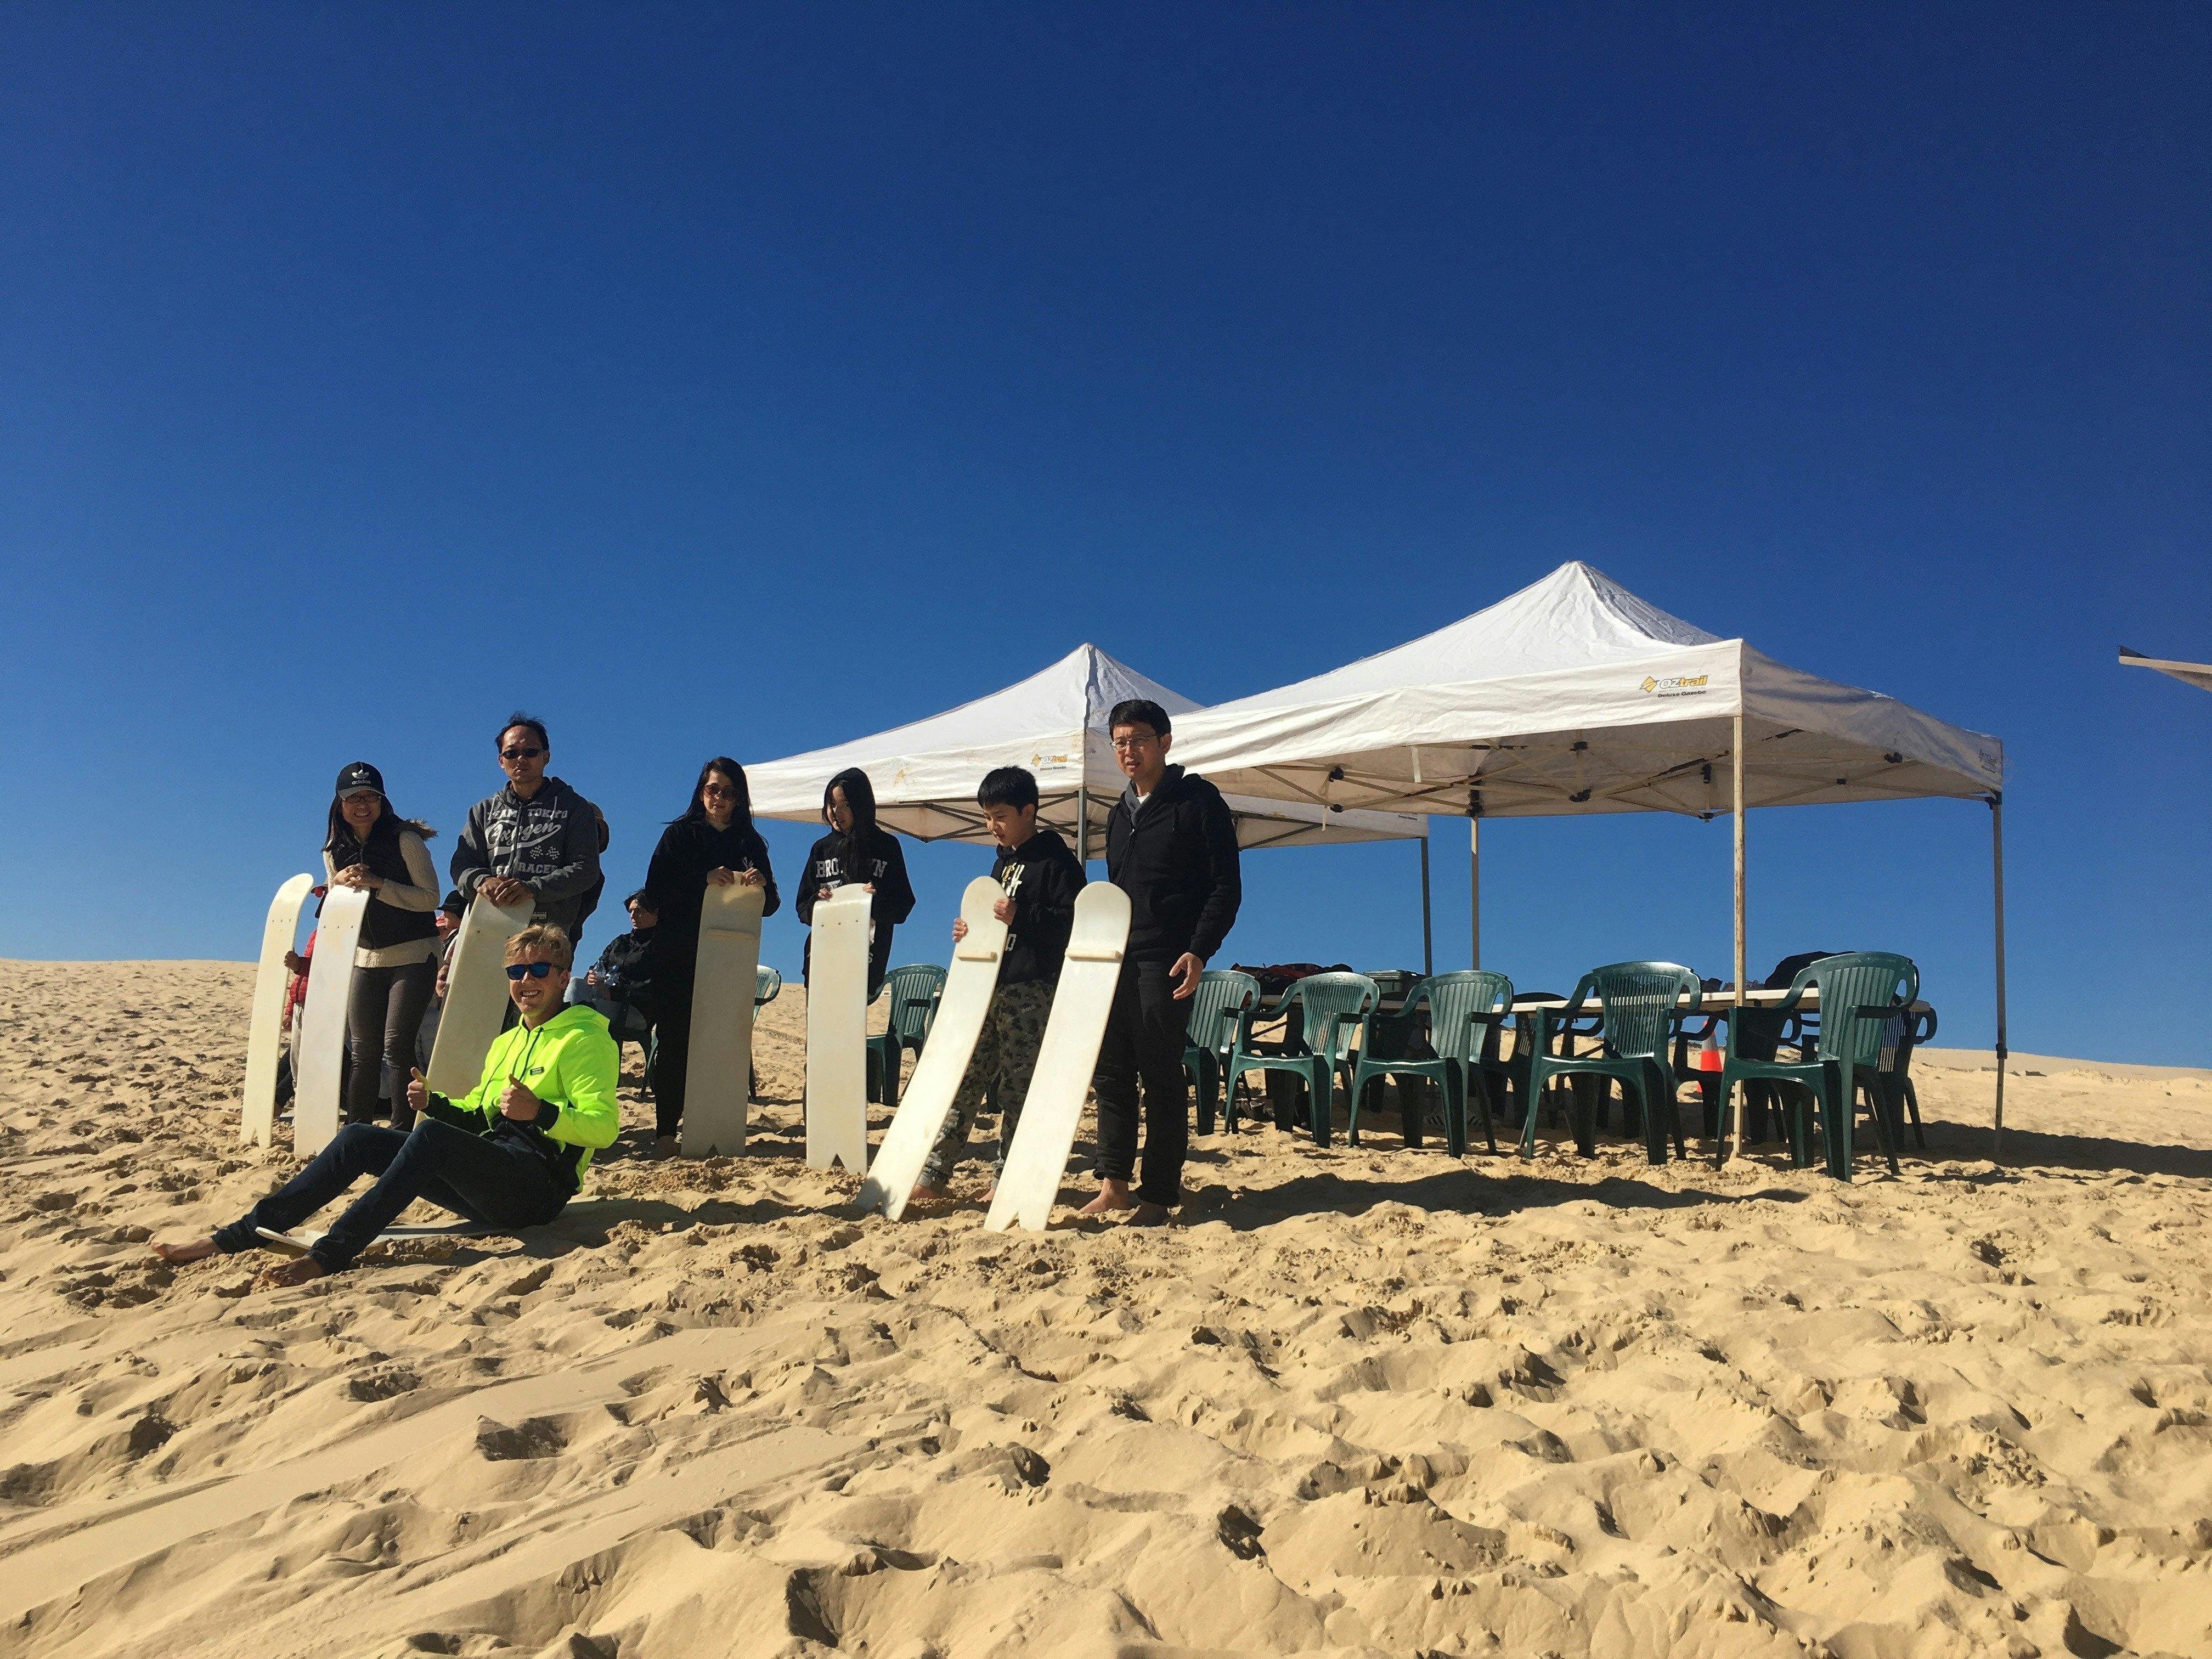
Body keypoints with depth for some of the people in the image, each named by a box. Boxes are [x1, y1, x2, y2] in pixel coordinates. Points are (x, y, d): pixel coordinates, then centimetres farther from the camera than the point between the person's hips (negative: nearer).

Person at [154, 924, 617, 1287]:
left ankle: (329, 1255, -34)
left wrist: (540, 1112, -28)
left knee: (430, 1137, -33)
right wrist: (434, 1103, 10)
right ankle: (236, 1236, -5)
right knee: (359, 1138, -3)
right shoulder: (506, 1042, 25)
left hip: (539, 1183, -8)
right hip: (490, 1177, 8)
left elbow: (603, 1127, -14)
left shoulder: (583, 1039, -3)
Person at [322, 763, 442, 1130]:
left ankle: (403, 1132, -9)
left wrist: (378, 883, -23)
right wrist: (340, 885, -7)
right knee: (362, 1051, 5)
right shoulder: (335, 851, 7)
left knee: (396, 1044, -13)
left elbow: (430, 897, -13)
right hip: (366, 958, 5)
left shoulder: (405, 839, -9)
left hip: (413, 956, -5)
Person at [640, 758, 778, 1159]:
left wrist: (762, 885, -14)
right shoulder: (679, 835, 7)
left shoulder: (750, 844, 13)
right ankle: (666, 1131, -2)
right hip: (678, 956, -1)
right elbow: (655, 891, -5)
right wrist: (705, 880, -18)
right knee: (675, 1040, -4)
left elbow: (770, 906, 8)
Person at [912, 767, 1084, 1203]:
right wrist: (970, 931, 13)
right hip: (988, 985, 8)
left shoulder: (1056, 861, -6)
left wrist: (1019, 918, -21)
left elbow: (1073, 923, -14)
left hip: (1029, 990, -8)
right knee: (963, 1077, 5)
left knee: (1017, 1088, -1)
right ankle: (933, 1173, 6)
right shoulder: (1002, 862, 20)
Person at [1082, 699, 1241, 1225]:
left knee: (1161, 1075, -3)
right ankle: (1114, 1183, 15)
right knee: (1110, 1071, 7)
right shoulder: (1119, 814, 18)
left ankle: (1158, 1196, 4)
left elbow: (1226, 886, -8)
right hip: (1115, 959, 7)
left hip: (1165, 962, -7)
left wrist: (1198, 951, -18)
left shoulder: (1198, 800, -4)